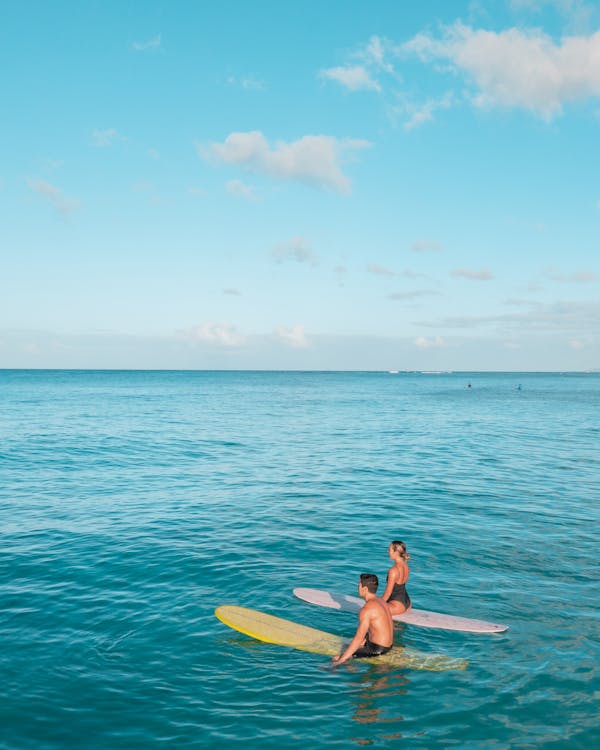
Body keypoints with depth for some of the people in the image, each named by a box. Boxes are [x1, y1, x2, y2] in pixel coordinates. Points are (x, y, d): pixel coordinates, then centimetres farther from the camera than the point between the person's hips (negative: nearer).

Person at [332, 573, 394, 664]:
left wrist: (341, 660, -20)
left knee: (336, 658, -11)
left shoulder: (367, 609, -22)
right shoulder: (381, 601, 6)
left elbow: (358, 638, -23)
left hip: (376, 650, -10)